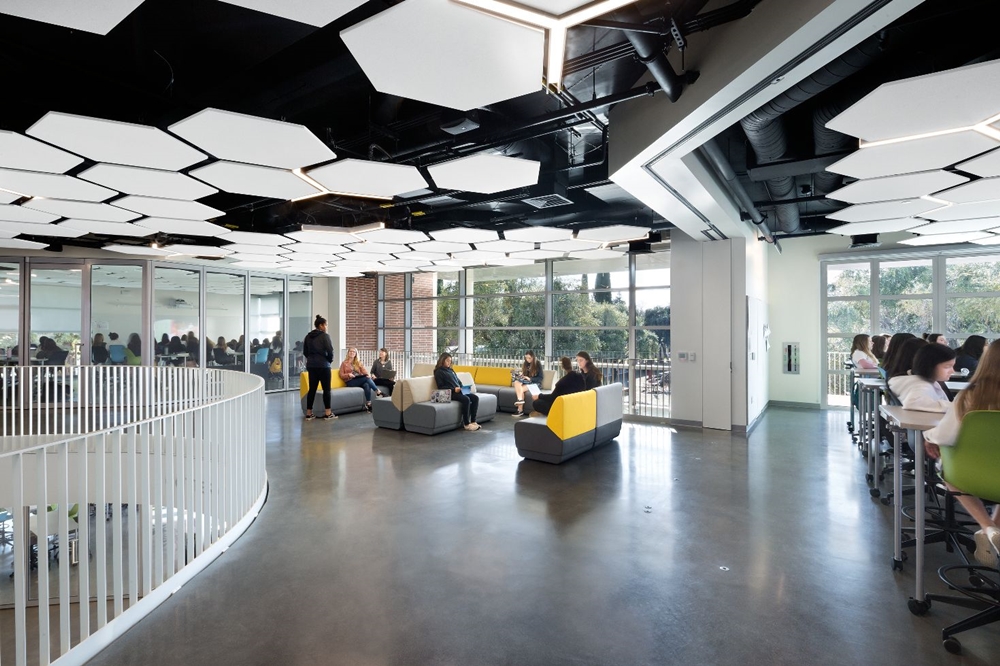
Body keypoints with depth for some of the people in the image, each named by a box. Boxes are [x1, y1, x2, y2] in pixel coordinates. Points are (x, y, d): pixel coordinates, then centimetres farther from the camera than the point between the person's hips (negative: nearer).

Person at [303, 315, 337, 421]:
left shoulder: (308, 336, 9)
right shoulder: (325, 336, -11)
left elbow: (305, 351, 13)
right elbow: (330, 351, -14)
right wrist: (330, 361, 3)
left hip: (311, 365, 6)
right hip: (323, 365, -6)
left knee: (312, 389, 9)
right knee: (326, 389, 1)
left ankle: (309, 413, 10)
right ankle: (328, 413, 2)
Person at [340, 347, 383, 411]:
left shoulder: (359, 362, 21)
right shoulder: (344, 363, 12)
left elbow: (364, 370, 6)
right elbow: (341, 375, 6)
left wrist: (367, 374, -16)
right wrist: (348, 375, -14)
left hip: (360, 380, 3)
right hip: (350, 382, -3)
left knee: (367, 385, -35)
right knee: (366, 378, -31)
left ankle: (368, 404, -40)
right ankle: (378, 392, -32)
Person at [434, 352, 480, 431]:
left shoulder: (451, 370, 25)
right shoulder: (439, 372, 1)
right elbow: (441, 387, -8)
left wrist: (462, 388, 5)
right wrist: (454, 389, -18)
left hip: (458, 391, 8)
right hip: (450, 393, -8)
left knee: (475, 397, -14)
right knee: (466, 399, -32)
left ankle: (473, 421, -14)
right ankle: (466, 424, -23)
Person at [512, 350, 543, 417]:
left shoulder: (538, 364, -4)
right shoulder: (525, 364, 10)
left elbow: (540, 378, -7)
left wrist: (530, 379, -18)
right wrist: (521, 374, -5)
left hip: (535, 383, -5)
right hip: (525, 382, 5)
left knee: (521, 389, -31)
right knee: (516, 382, -28)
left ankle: (520, 410, -29)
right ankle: (520, 399, -39)